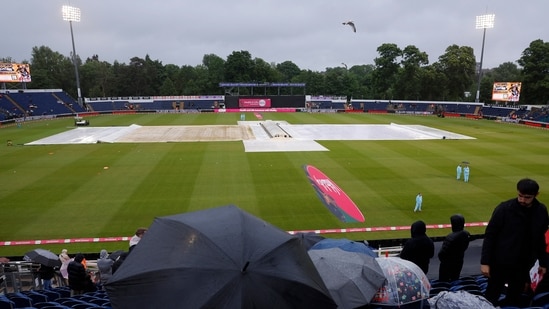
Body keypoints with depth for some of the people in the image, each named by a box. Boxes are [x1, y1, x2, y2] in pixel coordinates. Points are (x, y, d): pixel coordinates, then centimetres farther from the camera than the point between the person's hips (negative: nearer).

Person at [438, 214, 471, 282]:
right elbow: (465, 247, 7)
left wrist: (443, 260, -5)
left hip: (447, 264, -6)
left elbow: (442, 253, -26)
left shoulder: (450, 237, -32)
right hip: (459, 262, 7)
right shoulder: (467, 234, -10)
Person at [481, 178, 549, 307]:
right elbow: (490, 236, -11)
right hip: (501, 262, -4)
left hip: (524, 264, 4)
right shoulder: (504, 208, -15)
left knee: (515, 299, 15)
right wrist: (485, 262, -14)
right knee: (492, 297, 6)